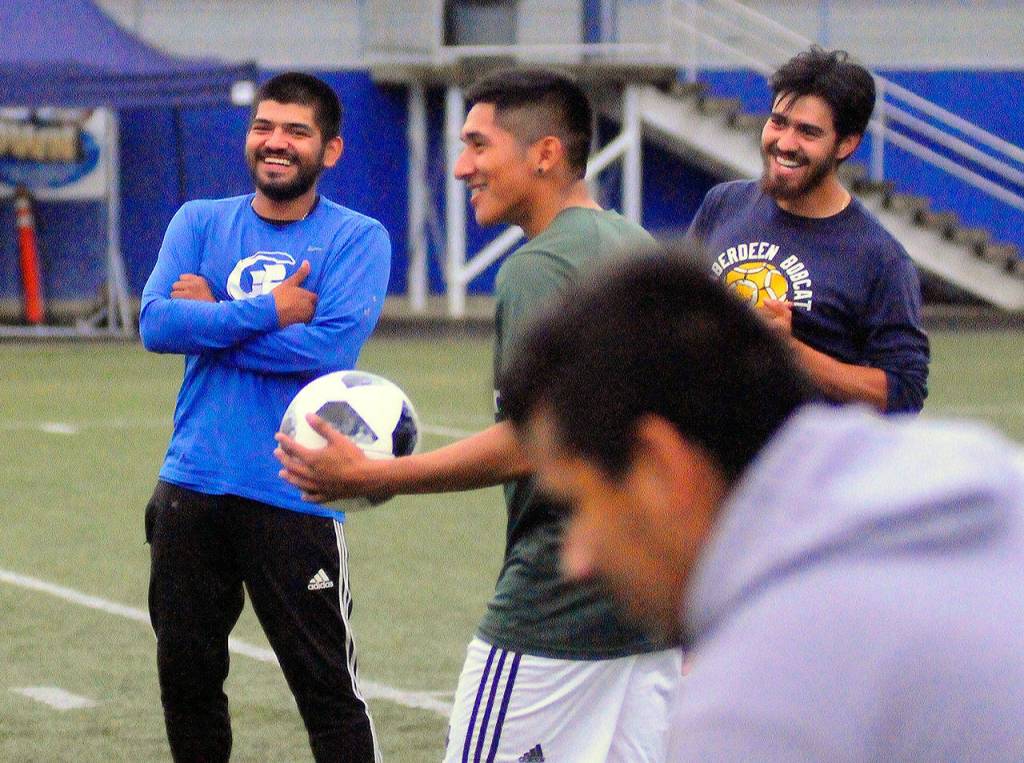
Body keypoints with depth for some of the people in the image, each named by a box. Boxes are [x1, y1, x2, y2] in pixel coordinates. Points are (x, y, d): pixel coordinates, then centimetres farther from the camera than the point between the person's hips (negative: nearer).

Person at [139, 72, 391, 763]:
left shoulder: (358, 239, -2)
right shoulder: (200, 223, 8)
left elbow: (333, 344, -17)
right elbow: (156, 323, -7)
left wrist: (212, 319, -10)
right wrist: (266, 311, -15)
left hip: (294, 493, -4)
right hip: (192, 488, 4)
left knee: (328, 689, -2)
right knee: (186, 678, 13)